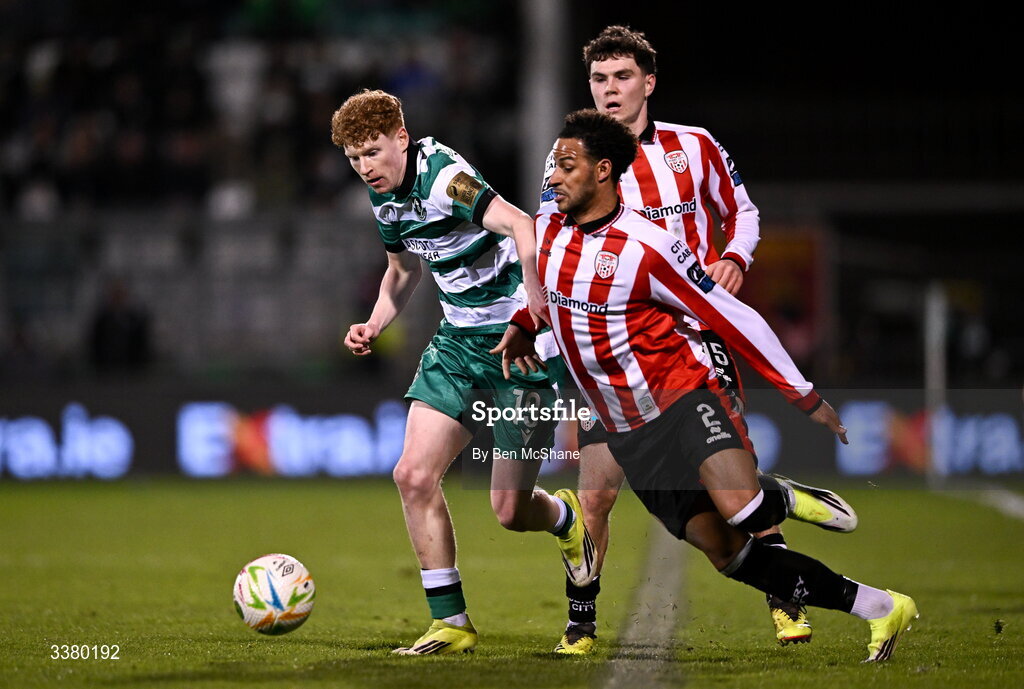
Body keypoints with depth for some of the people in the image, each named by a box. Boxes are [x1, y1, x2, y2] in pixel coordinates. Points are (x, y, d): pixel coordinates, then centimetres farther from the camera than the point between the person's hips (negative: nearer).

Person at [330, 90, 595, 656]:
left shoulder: (443, 176, -22)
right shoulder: (385, 194, 6)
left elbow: (520, 226, -38)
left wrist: (535, 313, -48)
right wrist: (375, 324, 7)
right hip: (459, 341, 8)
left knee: (509, 510, -6)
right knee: (414, 476, -6)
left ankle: (567, 519, 31)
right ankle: (450, 622, 4)